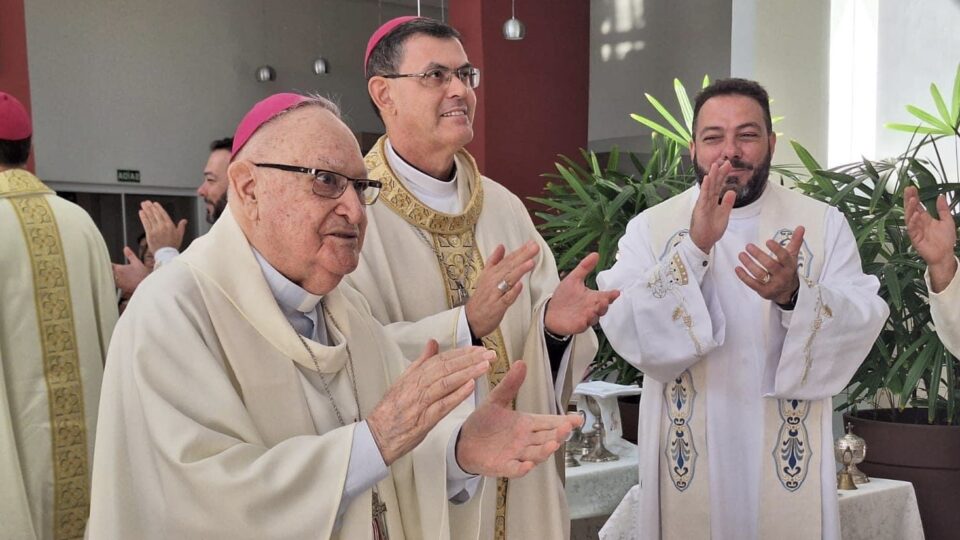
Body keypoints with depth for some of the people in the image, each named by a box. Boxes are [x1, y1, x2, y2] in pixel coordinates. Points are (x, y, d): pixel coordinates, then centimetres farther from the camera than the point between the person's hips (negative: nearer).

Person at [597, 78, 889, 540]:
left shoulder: (824, 224, 1)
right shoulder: (649, 228, -1)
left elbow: (862, 327, -10)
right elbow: (624, 330, -15)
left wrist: (794, 294, -29)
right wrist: (694, 247, -27)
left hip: (787, 461, 1)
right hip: (688, 461, 0)